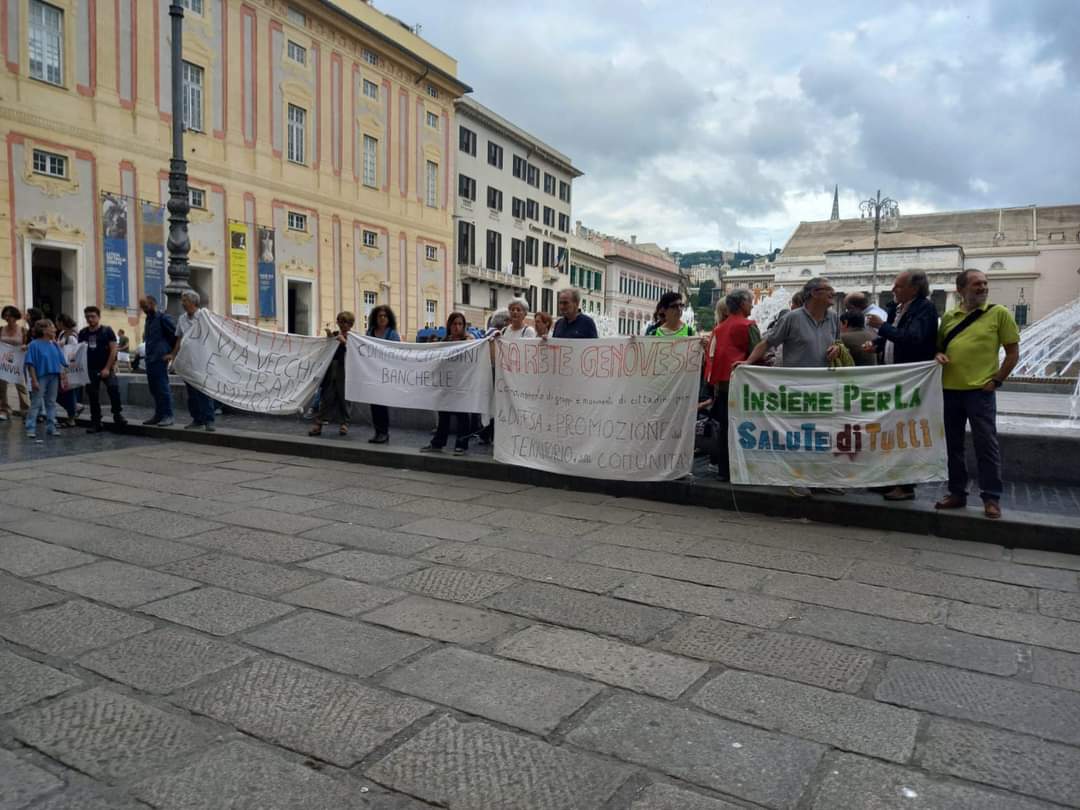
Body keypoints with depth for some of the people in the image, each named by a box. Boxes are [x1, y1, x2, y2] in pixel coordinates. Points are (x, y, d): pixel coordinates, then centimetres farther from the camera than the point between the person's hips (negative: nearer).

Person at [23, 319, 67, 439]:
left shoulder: (54, 345, 6)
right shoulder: (34, 344, -8)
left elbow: (61, 363, 10)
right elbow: (31, 364, -10)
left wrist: (63, 377, 7)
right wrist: (34, 380, -14)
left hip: (54, 378, 5)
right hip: (41, 377, -5)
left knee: (51, 403, 11)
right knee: (36, 404, -1)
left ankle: (51, 427, 18)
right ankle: (31, 429, 3)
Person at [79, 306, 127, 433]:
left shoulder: (107, 331, -2)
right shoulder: (83, 333, 9)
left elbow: (114, 349, -7)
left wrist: (107, 368, -13)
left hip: (106, 368, -4)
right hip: (90, 369, 4)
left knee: (113, 388, -24)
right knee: (92, 396, 5)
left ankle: (117, 415, -10)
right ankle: (95, 423, 14)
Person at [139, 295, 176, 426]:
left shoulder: (162, 318, -9)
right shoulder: (149, 319, 17)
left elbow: (175, 334, -12)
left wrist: (172, 351, -6)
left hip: (160, 358, -9)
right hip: (150, 359, 9)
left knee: (162, 387, -9)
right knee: (154, 388, 11)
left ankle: (167, 416, -6)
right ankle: (158, 415, 18)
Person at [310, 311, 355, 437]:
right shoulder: (334, 334, 10)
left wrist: (344, 341, -22)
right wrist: (329, 338, -7)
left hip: (345, 371, -2)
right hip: (332, 369, 2)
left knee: (344, 398, 4)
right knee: (326, 397, 1)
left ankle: (344, 424, 13)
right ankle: (318, 424, 0)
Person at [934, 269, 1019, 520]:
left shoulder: (999, 313, 0)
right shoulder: (948, 317, 10)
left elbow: (1013, 352, 2)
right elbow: (938, 346, 20)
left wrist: (997, 380, -5)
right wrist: (938, 355, -3)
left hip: (980, 390, -4)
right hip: (949, 389, 4)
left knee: (986, 444, -2)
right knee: (953, 444, 10)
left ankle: (991, 498, 8)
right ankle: (957, 493, 21)